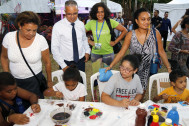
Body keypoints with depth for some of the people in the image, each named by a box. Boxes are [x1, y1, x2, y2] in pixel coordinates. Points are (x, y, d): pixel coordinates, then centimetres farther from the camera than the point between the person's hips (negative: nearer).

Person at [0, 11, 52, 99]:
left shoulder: (41, 40, -14)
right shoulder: (9, 37, -8)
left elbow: (47, 62, -4)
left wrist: (49, 81, 4)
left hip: (35, 82, -2)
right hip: (14, 81, 2)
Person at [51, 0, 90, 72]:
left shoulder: (81, 24, 0)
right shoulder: (58, 26, -12)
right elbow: (54, 48, -10)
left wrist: (87, 51, 1)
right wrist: (63, 65, -13)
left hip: (81, 61, 4)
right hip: (66, 63, -3)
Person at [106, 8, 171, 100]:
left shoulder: (155, 33, -7)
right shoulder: (131, 35, -9)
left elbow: (161, 52, 0)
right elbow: (121, 53, -5)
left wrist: (169, 68, -1)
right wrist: (110, 66, -10)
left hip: (146, 70, 1)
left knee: (141, 93, 11)